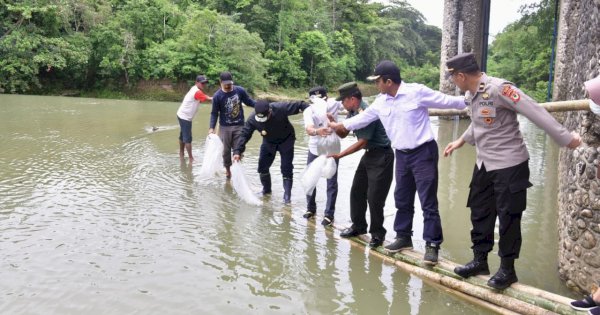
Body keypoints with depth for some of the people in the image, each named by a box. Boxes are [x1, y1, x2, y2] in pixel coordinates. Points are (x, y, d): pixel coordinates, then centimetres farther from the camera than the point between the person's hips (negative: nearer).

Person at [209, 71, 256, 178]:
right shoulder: (217, 96, -9)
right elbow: (214, 113, -4)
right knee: (226, 150, 8)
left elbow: (249, 101, 7)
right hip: (225, 127, -1)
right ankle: (227, 169, 25)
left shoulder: (240, 90, -5)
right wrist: (211, 128, -13)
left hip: (239, 126, 1)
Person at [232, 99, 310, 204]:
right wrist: (237, 151, -32)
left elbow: (299, 105, -29)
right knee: (262, 167, 5)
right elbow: (244, 135, -22)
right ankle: (266, 189, 30)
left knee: (286, 169, -6)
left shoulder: (280, 108, -35)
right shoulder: (252, 119, -26)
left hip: (286, 141, -3)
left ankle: (287, 195, 6)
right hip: (268, 142, 3)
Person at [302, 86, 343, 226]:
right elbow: (309, 130, -38)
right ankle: (311, 208, 32)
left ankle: (329, 214, 13)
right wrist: (317, 131, -61)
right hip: (314, 150, 1)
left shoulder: (333, 103, -15)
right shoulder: (309, 111, -20)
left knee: (332, 182, 2)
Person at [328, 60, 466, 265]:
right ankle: (404, 237, 28)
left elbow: (447, 101, -7)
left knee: (428, 201, -4)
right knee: (402, 200, 14)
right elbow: (363, 118, 16)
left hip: (423, 152, -6)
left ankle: (432, 244, 5)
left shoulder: (417, 92, -13)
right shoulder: (381, 102, 4)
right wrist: (339, 126, 20)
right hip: (402, 155, 6)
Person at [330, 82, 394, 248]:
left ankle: (377, 233, 9)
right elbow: (343, 134, 11)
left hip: (381, 156, -9)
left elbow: (362, 142, -21)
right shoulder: (353, 112, 4)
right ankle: (358, 226, 28)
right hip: (369, 154, 10)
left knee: (374, 197, -7)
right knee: (357, 191, 12)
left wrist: (339, 155, -18)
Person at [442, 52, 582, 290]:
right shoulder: (471, 94, 4)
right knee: (480, 213, 15)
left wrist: (565, 138, -20)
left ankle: (507, 269, 19)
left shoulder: (499, 88, -23)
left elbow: (535, 112, -22)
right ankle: (479, 260, 30)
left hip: (509, 165, -8)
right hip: (484, 164, 9)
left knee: (508, 217, 3)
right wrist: (461, 141, 30)